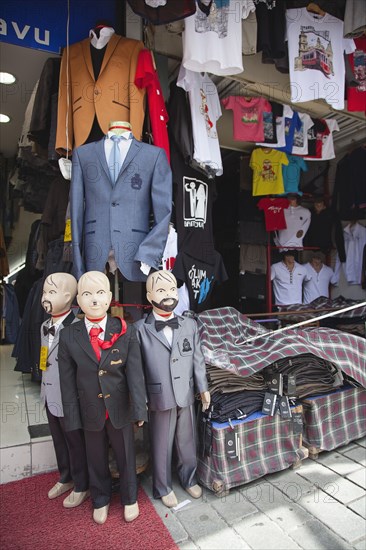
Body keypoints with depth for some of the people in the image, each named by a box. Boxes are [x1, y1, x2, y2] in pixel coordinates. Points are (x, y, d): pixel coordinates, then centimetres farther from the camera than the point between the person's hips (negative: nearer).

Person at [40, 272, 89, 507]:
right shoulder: (45, 326, 4)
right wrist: (44, 391, 15)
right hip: (51, 398, 8)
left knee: (76, 444, 14)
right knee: (59, 441, 26)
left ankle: (81, 487, 37)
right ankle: (66, 478, 49)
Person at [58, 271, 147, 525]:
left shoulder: (126, 332, -12)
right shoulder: (68, 336, -9)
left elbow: (135, 373, -12)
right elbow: (68, 381, -5)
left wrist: (139, 409, -13)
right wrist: (72, 417, -3)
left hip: (120, 409, -1)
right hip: (90, 411, 1)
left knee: (126, 456, 19)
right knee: (96, 459, 22)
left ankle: (130, 498, 48)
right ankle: (101, 500, 51)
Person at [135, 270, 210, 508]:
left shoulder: (190, 325, 1)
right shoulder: (140, 329, -10)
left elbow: (198, 360, 6)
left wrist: (203, 388, 7)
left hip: (186, 395, 3)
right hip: (159, 398, -3)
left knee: (188, 442, 20)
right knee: (161, 446, 15)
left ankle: (189, 479, 45)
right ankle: (163, 488, 38)